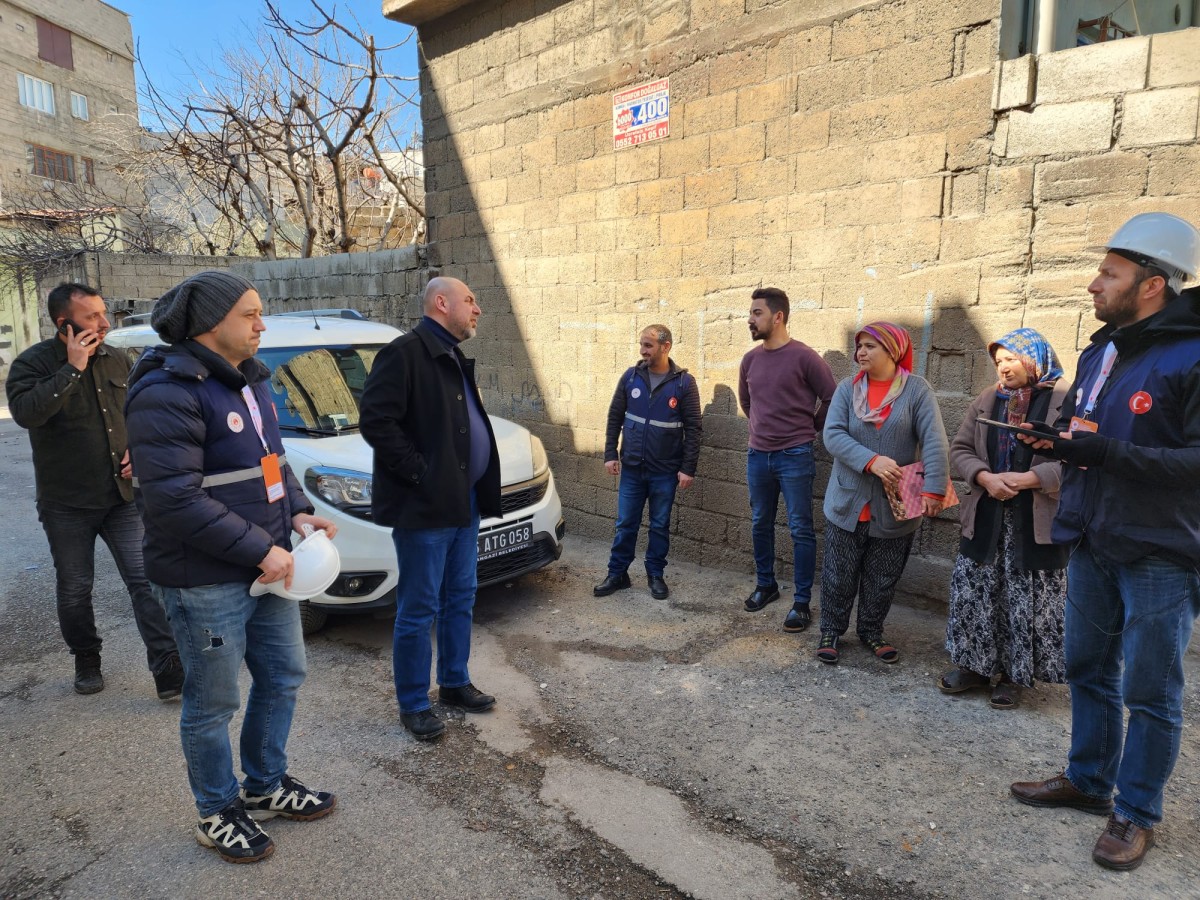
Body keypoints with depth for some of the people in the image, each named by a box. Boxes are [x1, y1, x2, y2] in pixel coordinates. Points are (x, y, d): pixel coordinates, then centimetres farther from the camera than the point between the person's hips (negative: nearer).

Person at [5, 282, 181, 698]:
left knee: (146, 581, -3)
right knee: (75, 590, 12)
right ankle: (86, 662, 34)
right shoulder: (33, 363, -7)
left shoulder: (117, 360, 5)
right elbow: (25, 412, -27)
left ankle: (169, 670, -1)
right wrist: (72, 369, -25)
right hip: (67, 504, -2)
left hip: (123, 496, 2)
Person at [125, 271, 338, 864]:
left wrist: (298, 510, 1)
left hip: (266, 567, 9)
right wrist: (258, 550, -23)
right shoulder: (168, 394, -19)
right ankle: (217, 813, 32)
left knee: (283, 676, 20)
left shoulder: (248, 381, 9)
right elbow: (173, 498, -26)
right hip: (205, 583, -9)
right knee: (213, 704, 9)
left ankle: (265, 785, 40)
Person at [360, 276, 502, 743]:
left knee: (460, 600, 18)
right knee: (418, 611, 3)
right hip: (424, 508, -9)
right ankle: (413, 704, 18)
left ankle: (455, 683, 34)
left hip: (464, 503, 9)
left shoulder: (454, 358, 16)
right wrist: (420, 474, -19)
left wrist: (478, 489, 11)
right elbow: (375, 421, -21)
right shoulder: (404, 353, -13)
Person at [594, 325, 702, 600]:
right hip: (631, 468, 2)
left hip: (665, 471, -2)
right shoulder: (630, 377, 0)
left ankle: (656, 575, 25)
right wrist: (610, 455, 1)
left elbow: (693, 429, -6)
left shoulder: (684, 382, -7)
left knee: (659, 526, 10)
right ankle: (617, 574, 22)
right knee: (625, 525, 9)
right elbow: (615, 417, 6)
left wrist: (688, 468, -10)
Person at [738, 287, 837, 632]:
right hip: (757, 455, 6)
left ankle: (802, 603, 9)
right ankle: (765, 585, 32)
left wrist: (811, 427, 4)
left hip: (795, 457, -6)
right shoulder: (750, 359, 6)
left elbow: (833, 398, -5)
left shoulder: (804, 357, -11)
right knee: (760, 524, 15)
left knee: (800, 529, 0)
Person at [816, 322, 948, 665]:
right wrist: (871, 461, -24)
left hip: (895, 507, -1)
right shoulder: (848, 389, 0)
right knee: (839, 575, 10)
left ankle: (871, 632, 33)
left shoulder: (916, 389, -6)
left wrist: (934, 490, -22)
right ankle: (831, 630, 27)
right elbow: (833, 435, -11)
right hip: (848, 502, 1)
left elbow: (934, 442, -13)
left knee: (882, 579, 14)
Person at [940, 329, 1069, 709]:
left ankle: (1014, 674, 23)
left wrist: (1027, 479, -21)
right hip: (985, 517, 5)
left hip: (1037, 523, -4)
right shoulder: (987, 400, 9)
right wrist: (985, 478, -10)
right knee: (973, 595, 10)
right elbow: (960, 448, 8)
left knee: (1027, 603, 6)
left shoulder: (1066, 402, -7)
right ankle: (975, 664, 26)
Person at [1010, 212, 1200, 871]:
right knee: (1088, 670, 18)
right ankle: (1088, 780, 35)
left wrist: (1104, 452, -28)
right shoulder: (1100, 352, 9)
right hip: (1092, 546, 8)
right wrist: (1052, 437, -1)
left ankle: (1135, 812, 23)